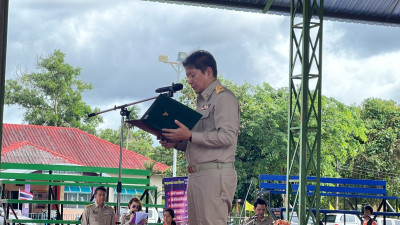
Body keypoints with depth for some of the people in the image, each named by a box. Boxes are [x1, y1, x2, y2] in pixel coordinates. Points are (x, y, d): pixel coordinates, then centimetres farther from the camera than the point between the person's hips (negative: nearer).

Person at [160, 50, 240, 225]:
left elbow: (227, 136, -16)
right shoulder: (203, 101, 24)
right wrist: (177, 143, 10)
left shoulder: (223, 97, -5)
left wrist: (190, 136, -17)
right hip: (197, 176, 9)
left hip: (214, 174, -9)